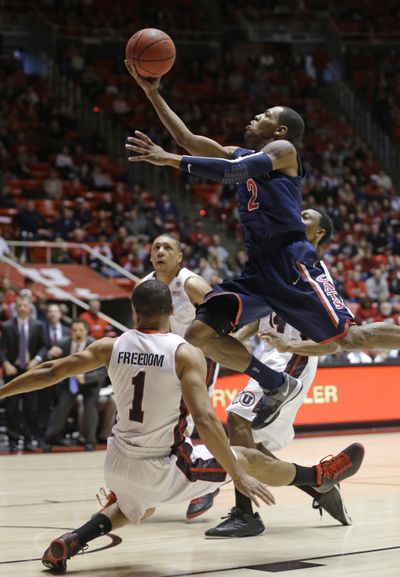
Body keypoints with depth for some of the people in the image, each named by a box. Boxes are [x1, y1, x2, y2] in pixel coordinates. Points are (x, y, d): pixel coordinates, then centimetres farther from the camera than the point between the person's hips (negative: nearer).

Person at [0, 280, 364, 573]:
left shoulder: (111, 347, -2)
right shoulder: (186, 354, -15)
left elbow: (50, 373, 2)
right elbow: (205, 421, -23)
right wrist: (239, 477, -19)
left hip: (119, 465, 4)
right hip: (164, 469, -4)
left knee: (139, 507, 38)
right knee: (248, 459, 17)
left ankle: (71, 542, 19)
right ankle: (319, 477, 37)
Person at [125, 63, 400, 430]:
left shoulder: (283, 149, -1)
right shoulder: (241, 154, 22)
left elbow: (232, 171, -17)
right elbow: (188, 139, 19)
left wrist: (170, 160, -21)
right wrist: (153, 94, 13)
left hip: (293, 263, -7)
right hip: (257, 269, 8)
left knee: (349, 338, -13)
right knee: (201, 334, -5)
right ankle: (277, 386, 9)